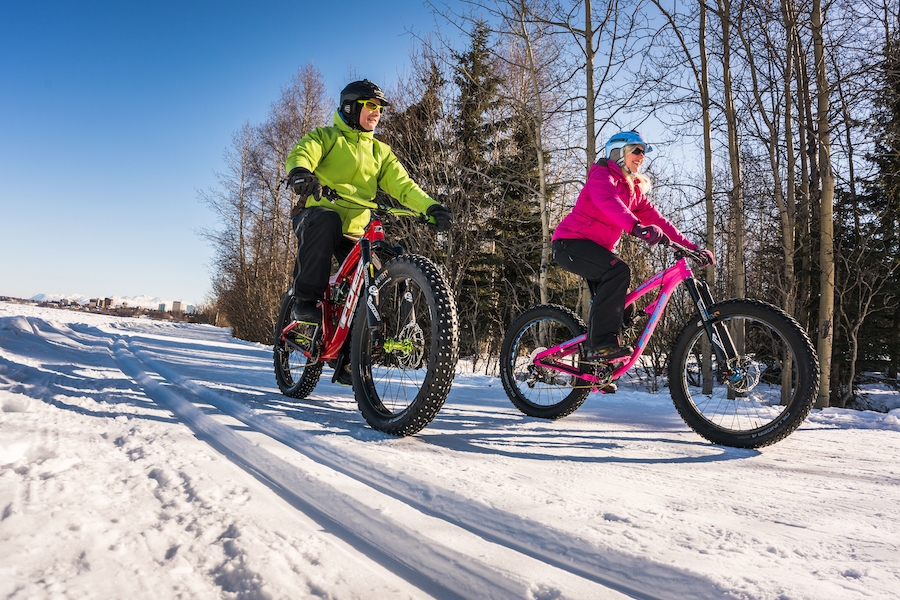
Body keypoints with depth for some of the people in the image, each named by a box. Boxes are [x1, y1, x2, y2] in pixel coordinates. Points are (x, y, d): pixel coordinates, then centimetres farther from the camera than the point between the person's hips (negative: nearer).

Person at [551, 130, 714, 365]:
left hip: (597, 247, 9)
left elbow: (656, 219, 8)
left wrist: (691, 247, -2)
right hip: (571, 242, -9)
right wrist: (637, 227, -50)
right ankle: (603, 344, -27)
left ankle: (590, 357, 14)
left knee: (617, 300, 4)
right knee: (619, 272, -29)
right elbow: (609, 202, -32)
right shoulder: (602, 174, -9)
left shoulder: (634, 189, 16)